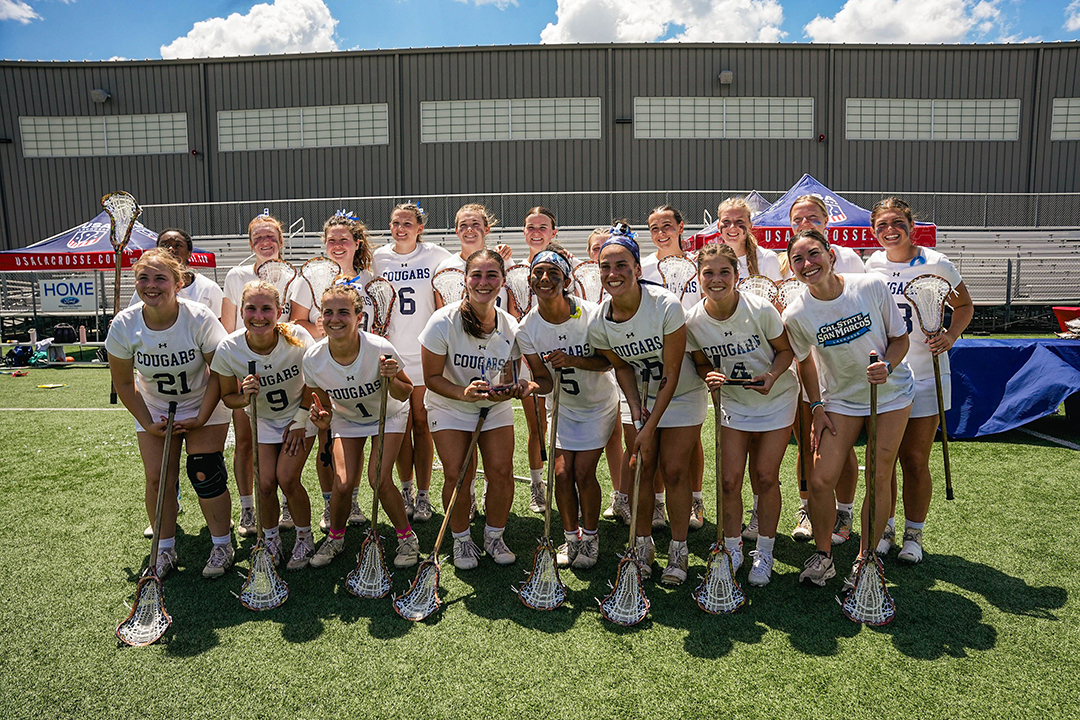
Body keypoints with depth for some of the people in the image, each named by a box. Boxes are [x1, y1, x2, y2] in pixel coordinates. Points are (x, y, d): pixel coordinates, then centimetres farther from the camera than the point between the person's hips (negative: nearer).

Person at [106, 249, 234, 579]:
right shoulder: (123, 325, -17)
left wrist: (202, 418, -17)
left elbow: (219, 373, -16)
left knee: (204, 474, -9)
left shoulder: (200, 318, -25)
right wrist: (148, 424, -7)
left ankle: (222, 545, 9)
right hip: (153, 409, 3)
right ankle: (165, 551, 18)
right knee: (157, 478, -1)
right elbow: (124, 383, -4)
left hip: (204, 406, -3)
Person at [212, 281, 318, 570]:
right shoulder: (228, 349, -22)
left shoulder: (297, 338, -26)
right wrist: (245, 397, -29)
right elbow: (227, 397, -6)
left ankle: (304, 539, 12)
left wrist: (300, 422, -9)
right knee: (265, 483, -7)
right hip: (263, 421, 2)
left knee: (287, 479, -12)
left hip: (299, 416, -2)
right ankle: (270, 541, 20)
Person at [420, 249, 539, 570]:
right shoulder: (444, 321, -21)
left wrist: (514, 388, -25)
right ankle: (461, 540, 15)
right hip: (449, 407, -2)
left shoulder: (510, 326, -11)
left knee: (501, 471, -7)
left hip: (495, 407, 3)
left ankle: (494, 537, 18)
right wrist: (464, 393, -31)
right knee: (456, 474, -11)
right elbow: (432, 377, -14)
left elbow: (506, 379, -1)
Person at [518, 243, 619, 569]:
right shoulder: (527, 329, -15)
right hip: (564, 406, 3)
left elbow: (608, 361, -16)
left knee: (583, 472, -7)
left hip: (598, 403, -3)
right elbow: (543, 378, -11)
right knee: (562, 473, -1)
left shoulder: (591, 315, -24)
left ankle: (590, 537, 17)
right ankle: (570, 537, 22)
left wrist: (573, 361, -33)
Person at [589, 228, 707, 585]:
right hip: (641, 398, 3)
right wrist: (636, 411, -13)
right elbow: (622, 367, 0)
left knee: (674, 470, -5)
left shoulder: (666, 306, -30)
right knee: (641, 468, 3)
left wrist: (650, 426, -21)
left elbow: (670, 375, -23)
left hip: (683, 394, -3)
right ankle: (643, 545, 20)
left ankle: (678, 550, 12)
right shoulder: (599, 323, -17)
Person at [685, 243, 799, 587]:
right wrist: (710, 376, -22)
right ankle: (732, 551, 21)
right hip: (734, 403, 2)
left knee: (766, 477, 0)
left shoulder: (760, 309, -21)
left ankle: (764, 553, 20)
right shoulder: (694, 321, -14)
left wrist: (771, 376, -27)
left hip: (776, 399, -2)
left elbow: (786, 350, -8)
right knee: (730, 479, -2)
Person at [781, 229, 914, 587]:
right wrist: (816, 407, 0)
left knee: (879, 479, 1)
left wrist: (888, 366, -25)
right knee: (820, 479, -7)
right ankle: (822, 555, 17)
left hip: (891, 393, 0)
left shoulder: (871, 286, -17)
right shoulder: (796, 314, -15)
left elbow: (900, 337, -5)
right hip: (841, 399, 1)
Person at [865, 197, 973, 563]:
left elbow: (964, 305, 6)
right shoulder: (872, 265, 4)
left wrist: (950, 335, -12)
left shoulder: (935, 264, -6)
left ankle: (914, 534, 21)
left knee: (915, 460, 3)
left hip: (924, 375, -3)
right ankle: (883, 529, 25)